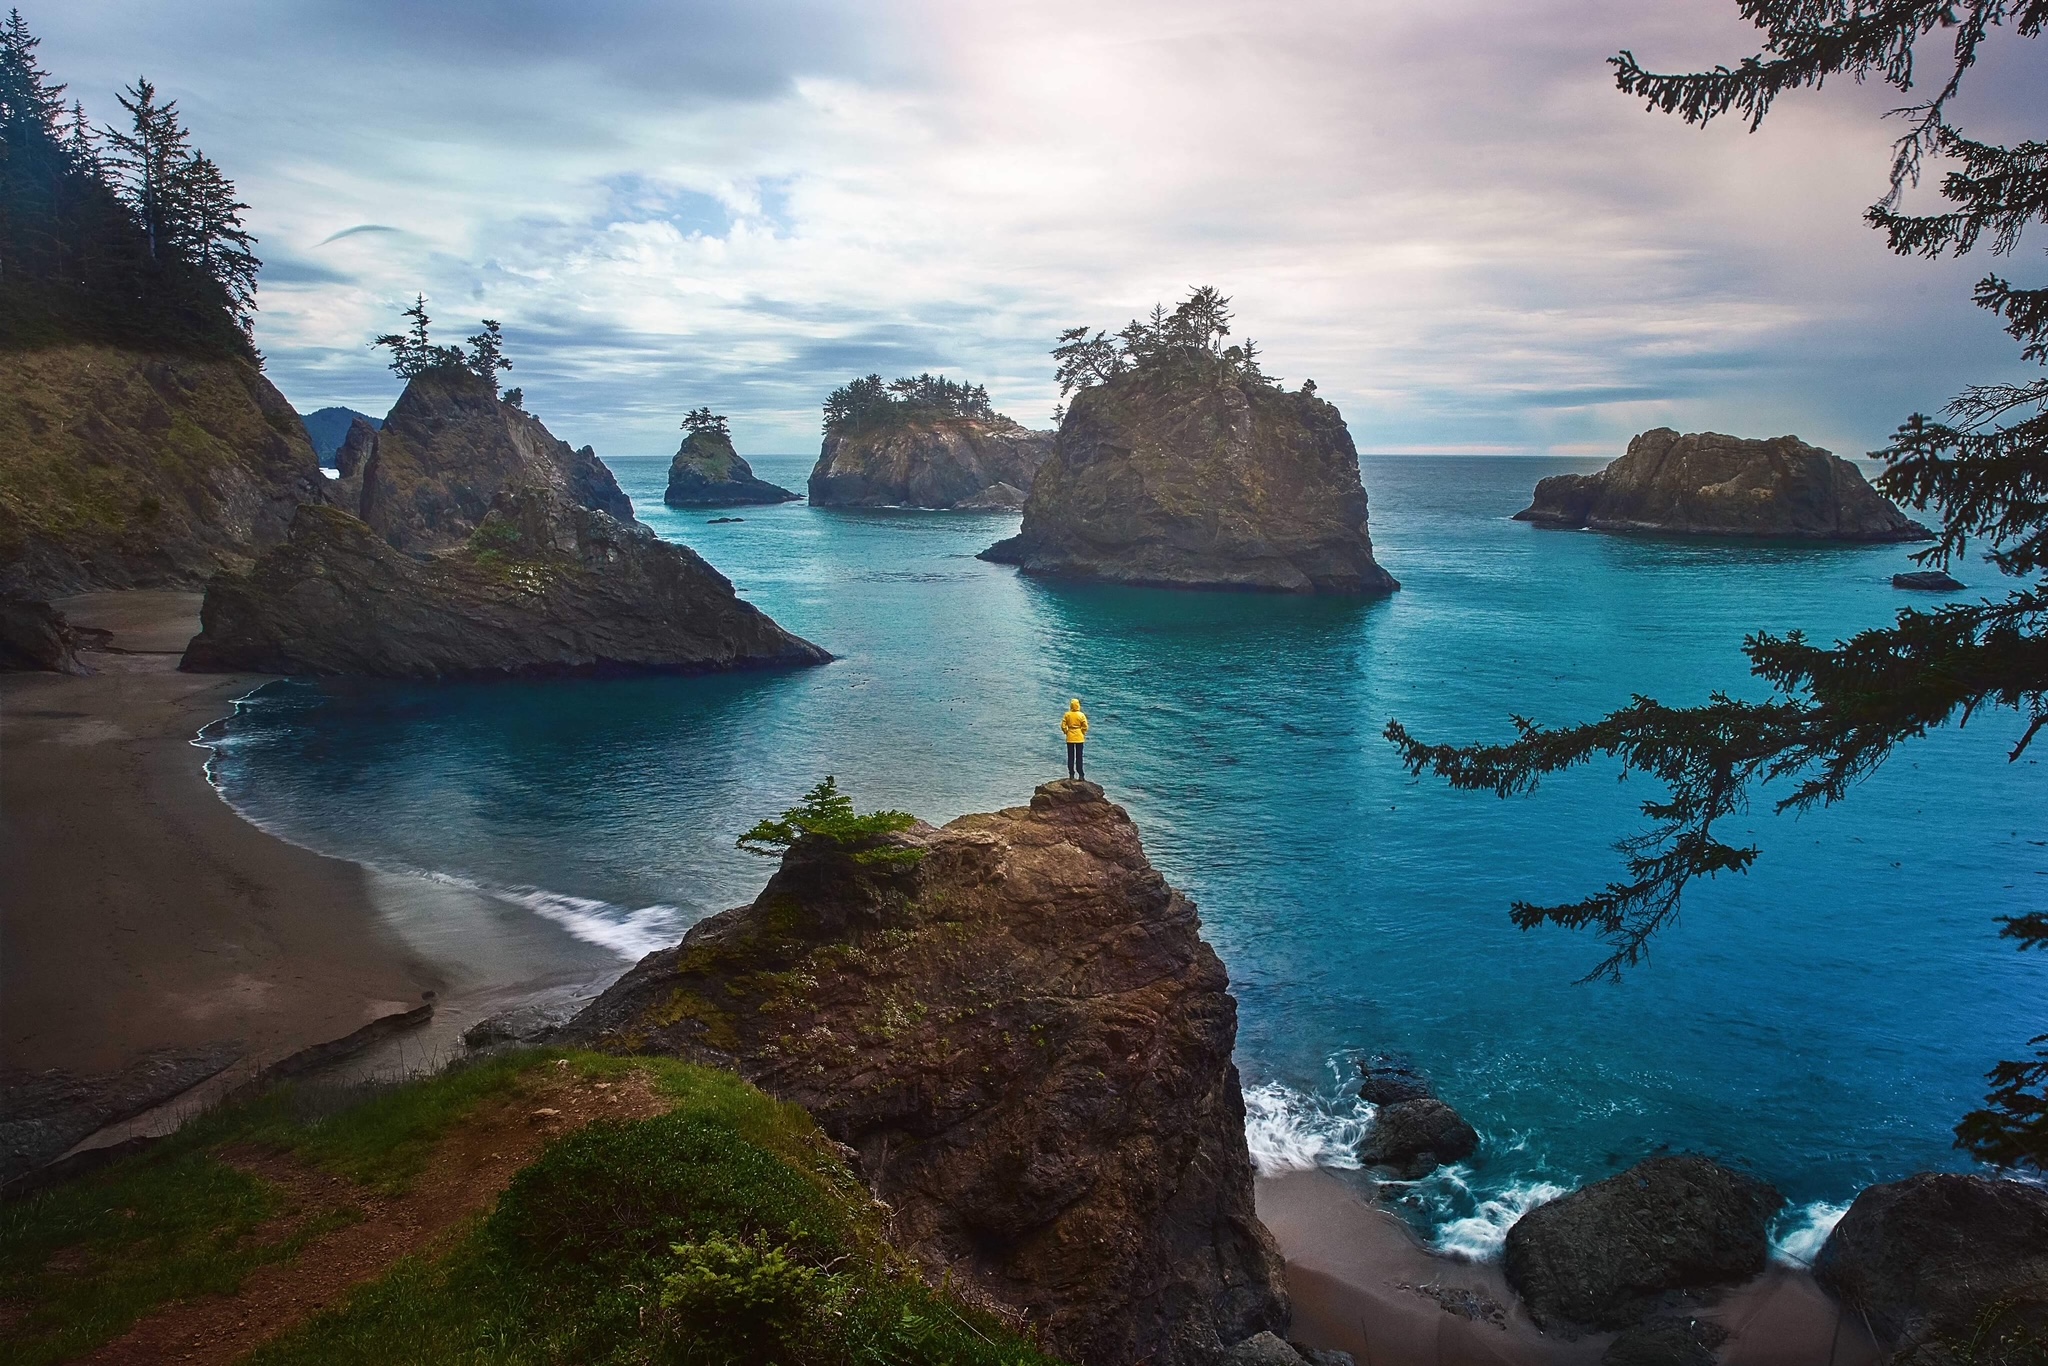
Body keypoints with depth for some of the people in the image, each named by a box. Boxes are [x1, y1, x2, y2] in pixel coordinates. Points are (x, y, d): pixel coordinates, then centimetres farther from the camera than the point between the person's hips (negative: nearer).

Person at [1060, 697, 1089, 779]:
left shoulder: (1067, 714, -6)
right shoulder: (1081, 715, -9)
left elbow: (1063, 726, -6)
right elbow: (1085, 727, -9)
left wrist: (1066, 732, 9)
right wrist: (1083, 733, 8)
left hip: (1070, 738, 1)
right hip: (1079, 738, -1)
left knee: (1070, 757, 8)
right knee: (1079, 757, 5)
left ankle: (1071, 775, 9)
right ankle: (1081, 775, 4)